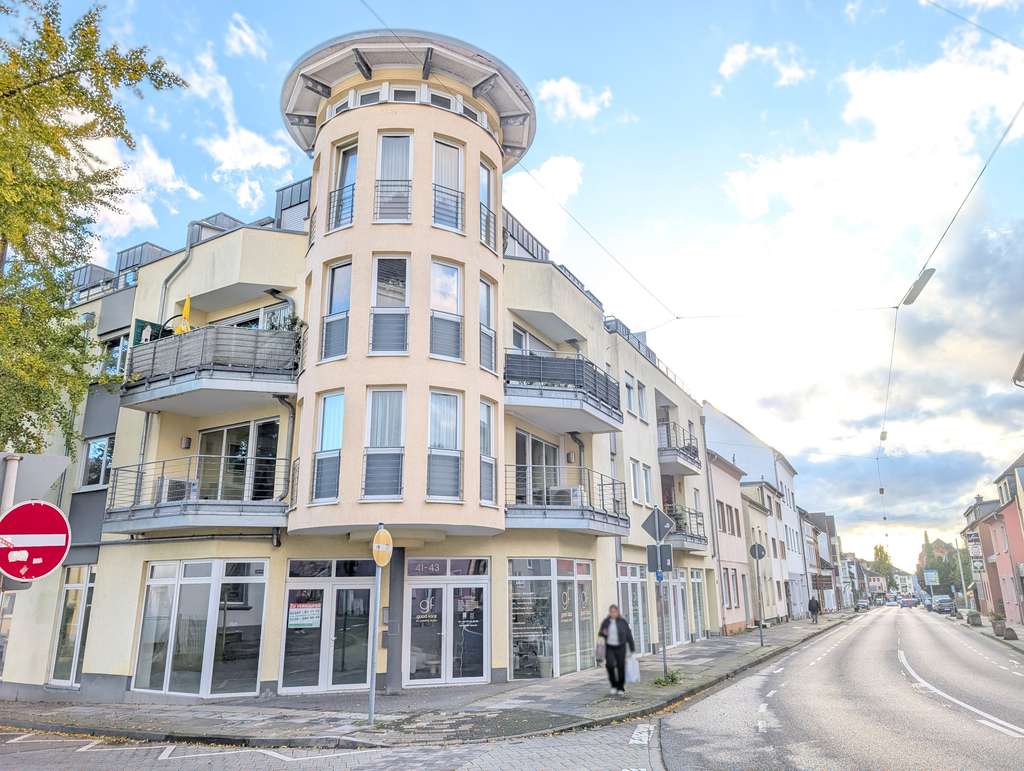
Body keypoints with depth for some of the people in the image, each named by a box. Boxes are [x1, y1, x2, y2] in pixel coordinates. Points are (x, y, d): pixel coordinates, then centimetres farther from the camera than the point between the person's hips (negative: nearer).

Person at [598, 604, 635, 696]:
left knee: (621, 667, 0)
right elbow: (600, 633, 13)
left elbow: (629, 635, 1)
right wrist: (603, 633, -12)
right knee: (609, 664, -16)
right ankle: (614, 685, 4)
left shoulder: (622, 622, -3)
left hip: (620, 647, -1)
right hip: (609, 647, 1)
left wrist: (632, 649, 2)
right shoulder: (606, 622, 2)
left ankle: (621, 688, 18)